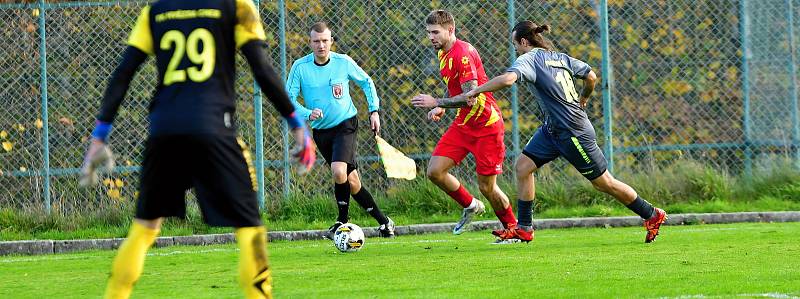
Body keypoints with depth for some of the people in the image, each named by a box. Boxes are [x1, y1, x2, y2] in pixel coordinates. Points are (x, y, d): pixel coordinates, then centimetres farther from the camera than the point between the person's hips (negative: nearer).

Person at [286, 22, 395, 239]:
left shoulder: (344, 62, -6)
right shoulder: (300, 67, -7)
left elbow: (366, 82, 10)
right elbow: (288, 98, -7)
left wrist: (374, 111, 3)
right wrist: (307, 113, -24)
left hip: (346, 124, -3)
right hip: (321, 130, 3)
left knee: (339, 171, -26)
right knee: (352, 181, 8)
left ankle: (343, 219, -6)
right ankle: (382, 221, 22)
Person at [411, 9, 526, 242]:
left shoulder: (463, 54, -21)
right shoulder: (444, 53, 8)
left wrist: (437, 104, -25)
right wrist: (441, 108, 9)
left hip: (486, 125, -8)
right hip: (463, 124, 8)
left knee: (487, 187, -3)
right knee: (435, 171, -4)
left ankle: (513, 228, 18)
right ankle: (470, 206, 17)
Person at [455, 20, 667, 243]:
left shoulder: (529, 59, -17)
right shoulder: (560, 57, 7)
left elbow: (508, 79, -36)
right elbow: (591, 77, 16)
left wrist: (475, 91, -27)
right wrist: (583, 100, 35)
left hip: (575, 133, -9)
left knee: (603, 182, 3)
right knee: (523, 166, 4)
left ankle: (653, 216, 16)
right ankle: (524, 228, 7)